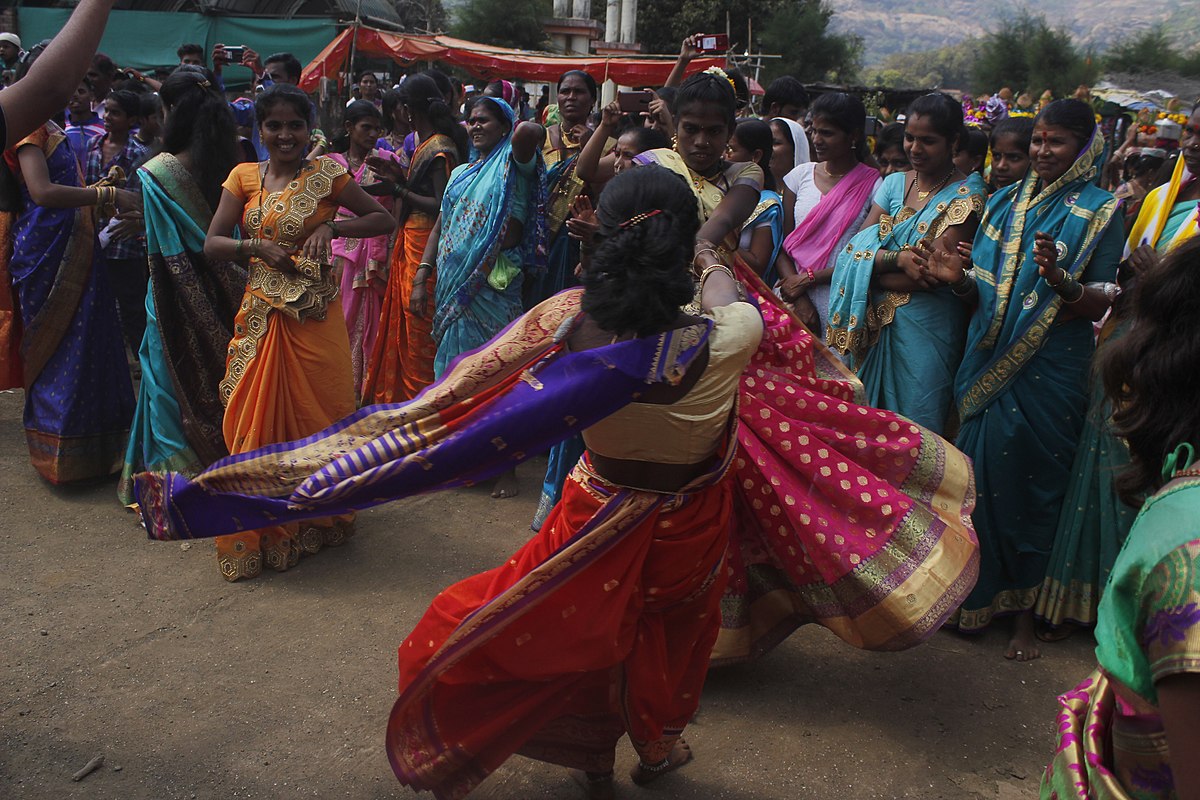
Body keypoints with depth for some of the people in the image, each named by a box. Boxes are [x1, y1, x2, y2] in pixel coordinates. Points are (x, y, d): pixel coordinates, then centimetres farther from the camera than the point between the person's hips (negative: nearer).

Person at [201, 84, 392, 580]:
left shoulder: (327, 175, -2)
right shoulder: (244, 177, 6)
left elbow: (384, 219, 1)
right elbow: (212, 244, 4)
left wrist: (331, 227, -12)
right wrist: (259, 247, -13)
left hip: (314, 316, -3)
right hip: (261, 316, 3)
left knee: (315, 413, 6)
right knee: (257, 416, 6)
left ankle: (317, 519, 23)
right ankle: (260, 528, 21)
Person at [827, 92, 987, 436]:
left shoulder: (967, 194, -7)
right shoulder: (894, 183, 9)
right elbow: (856, 249, -2)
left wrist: (867, 269, -10)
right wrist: (899, 258, -20)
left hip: (927, 327, -5)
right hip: (875, 323, 5)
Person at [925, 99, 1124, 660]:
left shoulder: (1100, 211, 0)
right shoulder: (1005, 203, 12)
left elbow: (1104, 304, -7)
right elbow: (984, 295, 12)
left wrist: (1060, 280, -26)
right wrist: (959, 280, -9)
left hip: (1050, 371, -4)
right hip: (989, 363, 4)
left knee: (1032, 483, 2)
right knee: (980, 473, 6)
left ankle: (1023, 609, 16)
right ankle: (978, 594, 21)